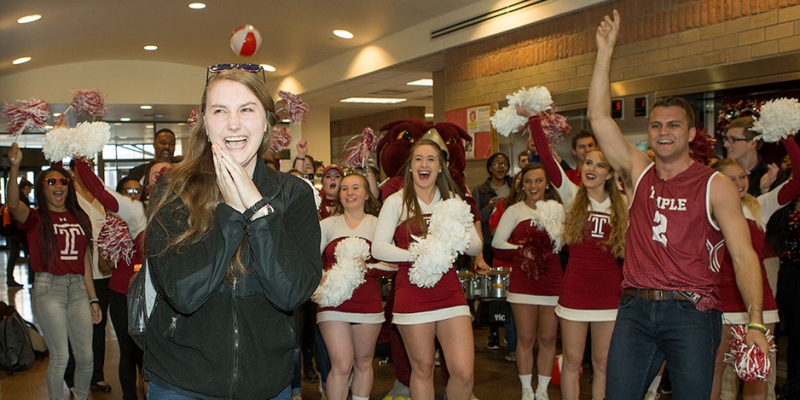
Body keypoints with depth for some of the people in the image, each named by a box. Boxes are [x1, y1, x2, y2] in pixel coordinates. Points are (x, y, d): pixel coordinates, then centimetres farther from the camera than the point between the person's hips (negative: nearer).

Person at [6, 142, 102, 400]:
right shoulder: (35, 218, -1)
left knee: (86, 356, 7)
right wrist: (14, 167, -41)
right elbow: (13, 204, -26)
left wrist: (92, 298, 12)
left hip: (78, 287, 4)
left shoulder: (80, 218, 12)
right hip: (48, 288, -4)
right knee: (60, 357, -1)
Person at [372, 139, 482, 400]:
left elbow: (476, 245, 8)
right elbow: (378, 248, -7)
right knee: (423, 369, 7)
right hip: (412, 294, -2)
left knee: (464, 372, -6)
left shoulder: (453, 199, 10)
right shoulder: (396, 202, 2)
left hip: (449, 292, 2)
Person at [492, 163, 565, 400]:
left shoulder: (558, 209, 8)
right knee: (525, 338, 5)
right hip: (523, 281, -1)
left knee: (548, 338, 7)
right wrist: (522, 250, -12)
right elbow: (497, 242, -4)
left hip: (552, 281, 2)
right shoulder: (514, 210, 2)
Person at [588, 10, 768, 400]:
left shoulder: (715, 185, 0)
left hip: (690, 312, -2)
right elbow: (598, 117, 3)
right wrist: (605, 50, 1)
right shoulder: (637, 171, 8)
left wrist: (755, 321, -17)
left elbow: (743, 255, -5)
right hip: (635, 308, 3)